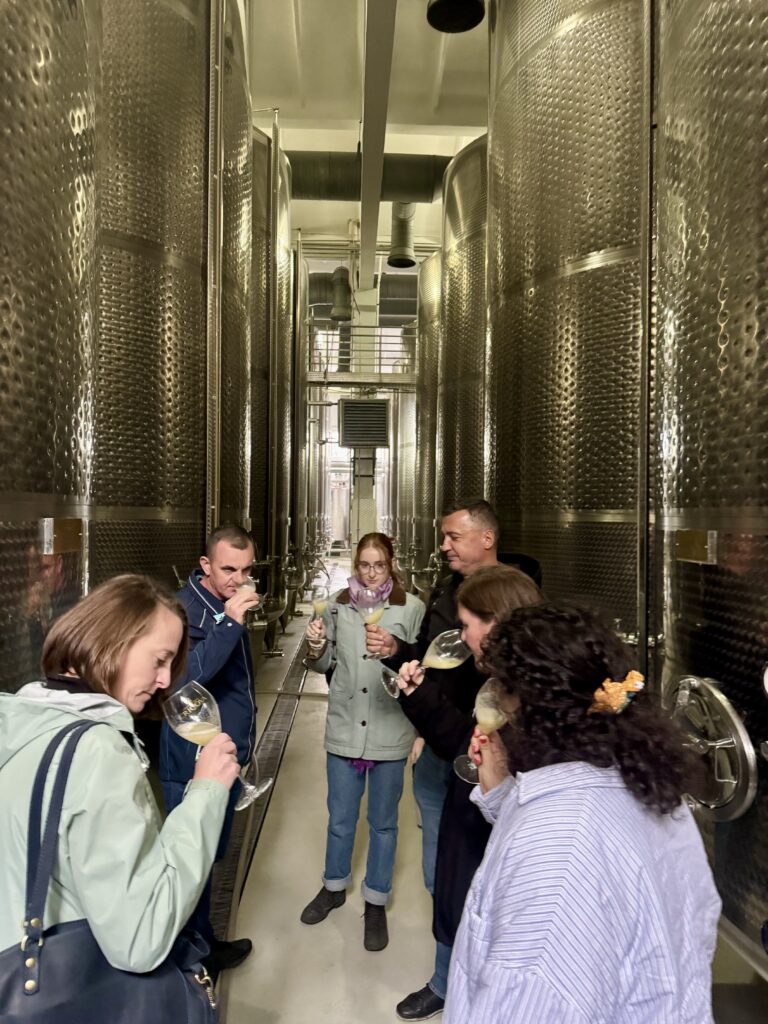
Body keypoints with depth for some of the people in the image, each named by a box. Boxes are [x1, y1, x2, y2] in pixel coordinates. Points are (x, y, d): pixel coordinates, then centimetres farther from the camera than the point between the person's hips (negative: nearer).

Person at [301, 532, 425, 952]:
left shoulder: (411, 608, -10)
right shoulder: (338, 605, 0)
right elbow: (326, 664, 9)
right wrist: (316, 648, -9)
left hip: (390, 732, -2)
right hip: (344, 728, 3)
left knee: (383, 823, 15)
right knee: (340, 819, 19)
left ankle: (375, 902, 36)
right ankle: (334, 886, 44)